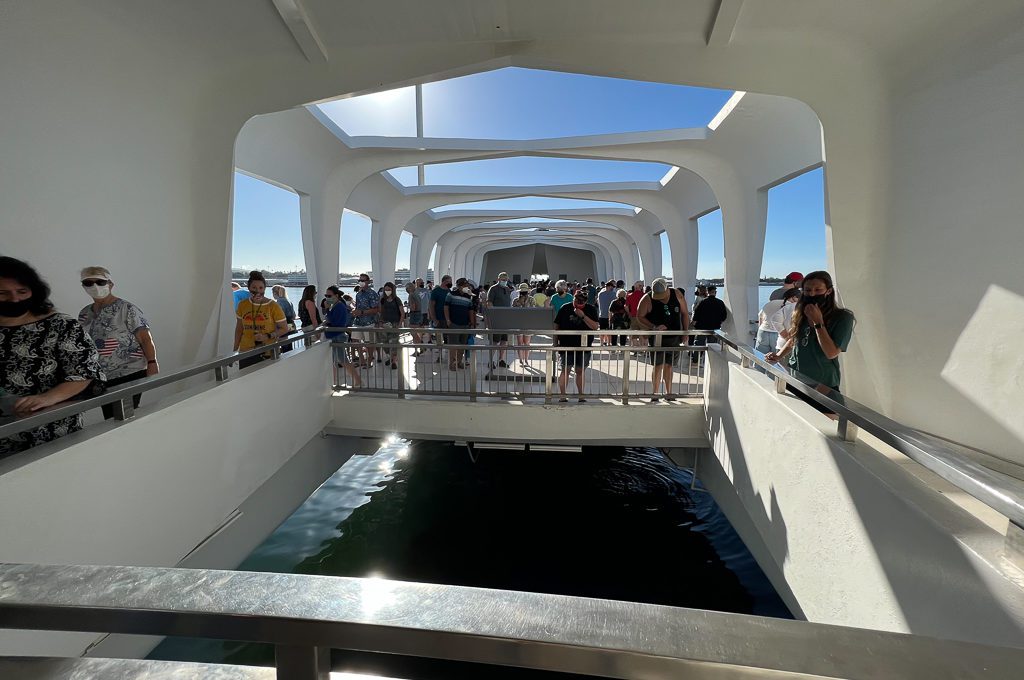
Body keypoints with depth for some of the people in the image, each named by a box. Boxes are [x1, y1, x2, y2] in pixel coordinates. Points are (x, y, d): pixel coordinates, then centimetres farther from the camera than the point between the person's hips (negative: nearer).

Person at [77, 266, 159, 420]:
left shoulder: (126, 309, -6)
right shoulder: (84, 314, 11)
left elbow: (145, 338, -12)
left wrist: (152, 363, -22)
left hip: (130, 374, -6)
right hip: (100, 378, 6)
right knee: (110, 418, 9)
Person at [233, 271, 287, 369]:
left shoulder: (273, 306, -5)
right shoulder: (242, 305, 6)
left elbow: (284, 329, -2)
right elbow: (239, 329, 16)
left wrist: (268, 336, -16)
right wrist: (235, 350, 18)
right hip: (246, 353, 3)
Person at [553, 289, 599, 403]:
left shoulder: (591, 310, -1)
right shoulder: (565, 308, 0)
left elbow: (595, 327, -11)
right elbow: (556, 326, 4)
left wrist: (583, 316, -20)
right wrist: (556, 343, 2)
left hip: (583, 347, 1)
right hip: (566, 346, -1)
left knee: (581, 371, 8)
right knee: (565, 370, 0)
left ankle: (581, 395, 18)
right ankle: (562, 396, 7)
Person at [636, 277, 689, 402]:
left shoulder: (677, 295, -3)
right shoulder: (647, 300, -12)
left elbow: (684, 313, 5)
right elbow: (640, 316, -7)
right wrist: (654, 327, -19)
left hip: (675, 337, 3)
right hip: (657, 338, -3)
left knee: (669, 366, 10)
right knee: (658, 365, -8)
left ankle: (668, 393, 20)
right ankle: (655, 393, 2)